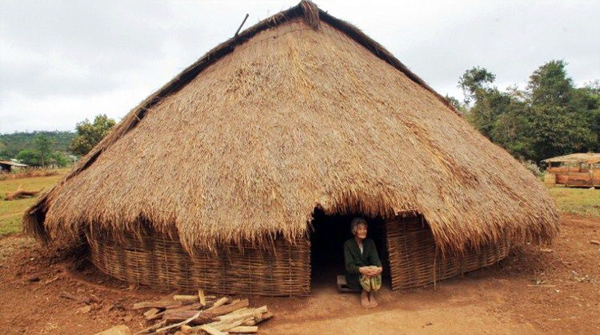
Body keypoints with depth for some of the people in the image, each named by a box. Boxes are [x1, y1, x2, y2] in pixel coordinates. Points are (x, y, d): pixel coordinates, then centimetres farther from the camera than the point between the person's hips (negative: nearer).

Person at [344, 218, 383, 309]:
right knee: (366, 274, -35)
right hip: (354, 275, -3)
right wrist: (360, 269, -42)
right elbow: (349, 265, -20)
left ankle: (365, 294, -12)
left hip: (367, 270, 3)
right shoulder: (348, 244, -11)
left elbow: (375, 258, -12)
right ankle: (368, 294, -8)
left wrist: (379, 268, -37)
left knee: (375, 271, -32)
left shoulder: (370, 242, 1)